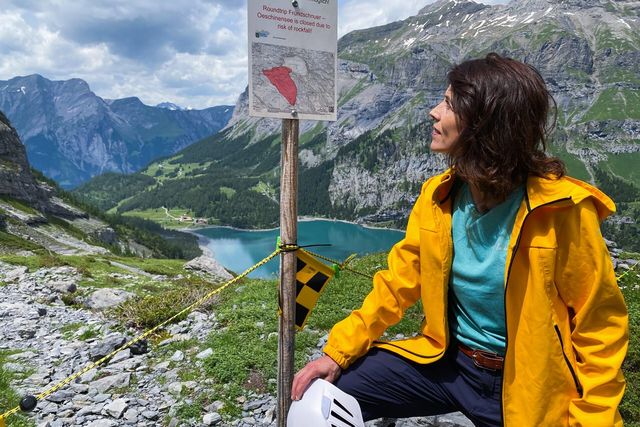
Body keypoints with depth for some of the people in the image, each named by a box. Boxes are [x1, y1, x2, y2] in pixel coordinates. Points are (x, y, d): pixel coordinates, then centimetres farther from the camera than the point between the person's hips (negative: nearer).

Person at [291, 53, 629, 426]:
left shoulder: (562, 209, -19)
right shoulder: (437, 197, -6)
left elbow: (600, 329, -9)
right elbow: (397, 283, 0)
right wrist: (337, 353, -6)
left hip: (526, 387, -2)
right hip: (449, 361, 3)